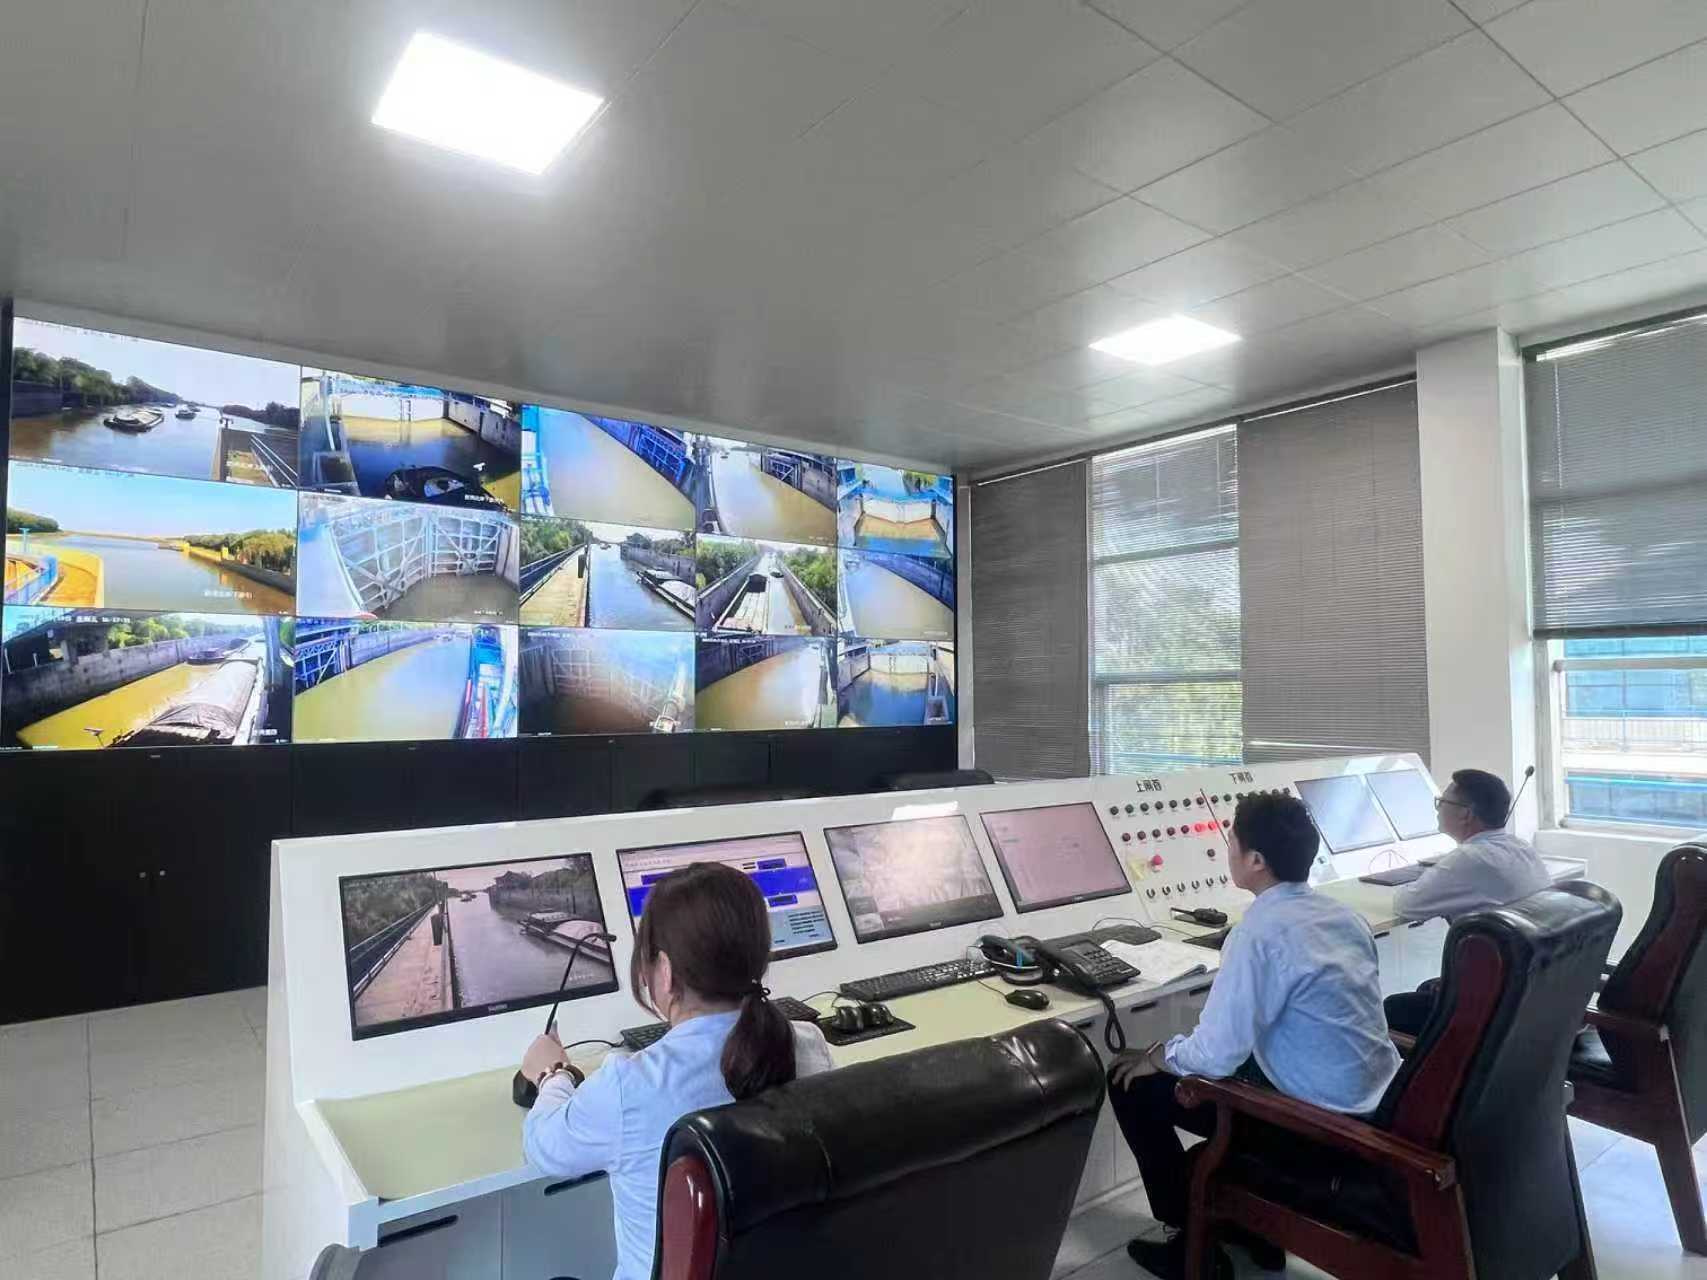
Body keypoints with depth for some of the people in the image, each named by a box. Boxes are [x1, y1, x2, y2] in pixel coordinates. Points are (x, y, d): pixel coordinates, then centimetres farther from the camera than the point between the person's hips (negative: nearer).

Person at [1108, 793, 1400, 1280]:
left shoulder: (1259, 932, -23)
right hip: (1377, 1102, 8)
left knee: (1133, 1084, 2)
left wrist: (1155, 1056, -1)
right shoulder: (1342, 912, 1)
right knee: (1236, 1055, 29)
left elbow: (1215, 1055, -22)